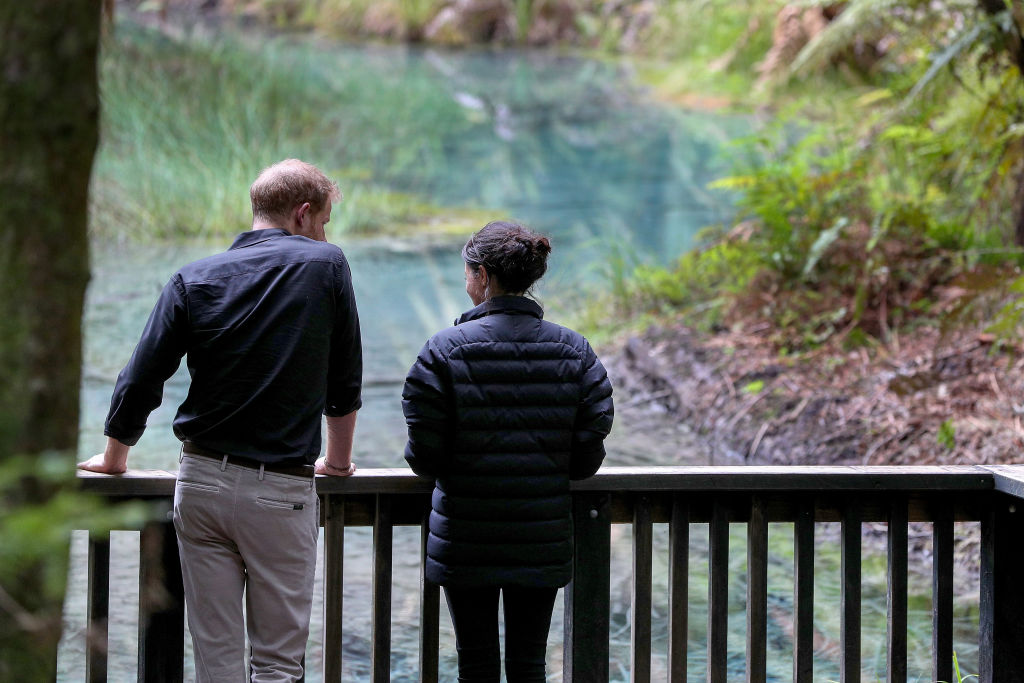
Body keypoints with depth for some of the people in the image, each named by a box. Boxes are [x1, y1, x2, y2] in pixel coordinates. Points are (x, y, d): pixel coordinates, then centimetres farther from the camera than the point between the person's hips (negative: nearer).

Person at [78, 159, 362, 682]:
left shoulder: (194, 280, 3)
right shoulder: (326, 266, -1)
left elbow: (141, 381, 1)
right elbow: (345, 382, 7)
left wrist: (115, 456, 18)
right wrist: (339, 461, 22)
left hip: (202, 482, 3)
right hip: (281, 491, -3)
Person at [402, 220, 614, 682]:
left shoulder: (445, 350, -11)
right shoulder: (573, 350, -2)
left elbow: (424, 456, -10)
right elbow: (588, 457, -3)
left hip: (467, 540, -2)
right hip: (543, 539, 2)